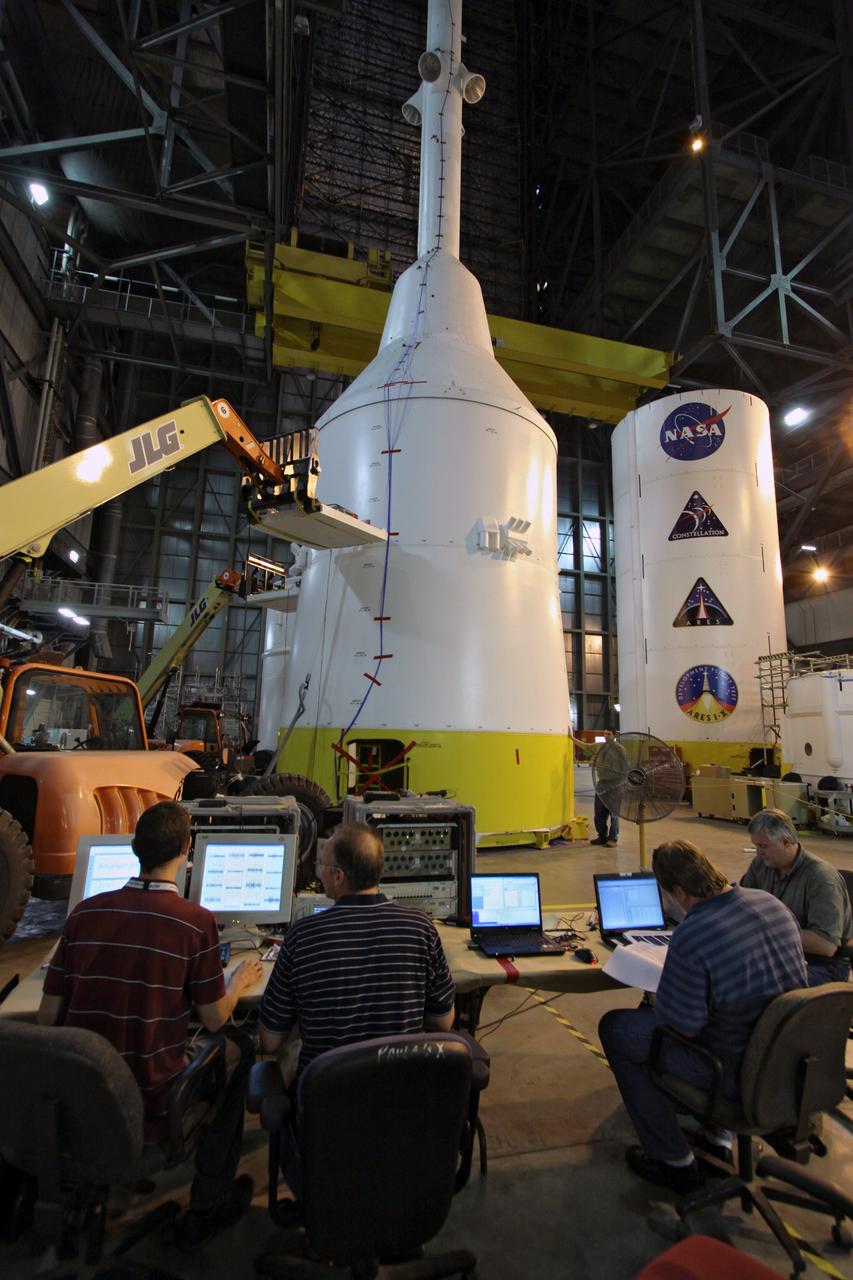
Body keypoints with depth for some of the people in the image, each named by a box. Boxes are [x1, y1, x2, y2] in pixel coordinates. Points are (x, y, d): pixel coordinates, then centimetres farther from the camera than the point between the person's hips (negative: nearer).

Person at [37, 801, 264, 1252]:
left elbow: (48, 1016, 0)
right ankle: (205, 1210, 28)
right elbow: (215, 1019, -8)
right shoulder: (196, 921, -19)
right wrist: (241, 979, 11)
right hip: (150, 1098, -4)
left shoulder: (85, 912, -8)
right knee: (238, 1050, 20)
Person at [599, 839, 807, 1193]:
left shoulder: (690, 937, -31)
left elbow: (679, 1025, -22)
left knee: (615, 1027, 5)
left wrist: (656, 1003, 0)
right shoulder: (770, 902, -8)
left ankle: (674, 1161, 16)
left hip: (737, 1074, -7)